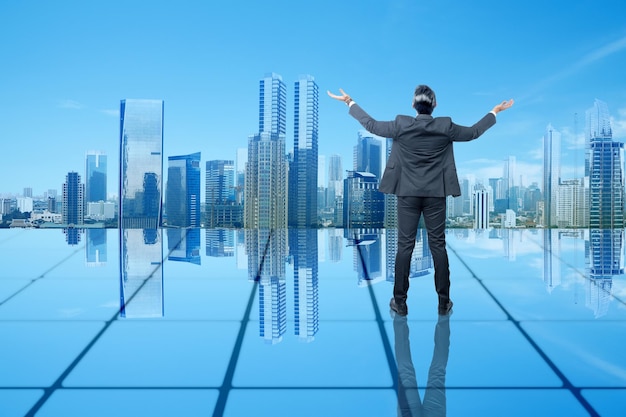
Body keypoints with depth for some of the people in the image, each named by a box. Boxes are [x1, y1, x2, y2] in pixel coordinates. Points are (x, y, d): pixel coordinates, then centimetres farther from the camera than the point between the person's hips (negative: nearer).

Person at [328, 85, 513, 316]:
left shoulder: (401, 125, -8)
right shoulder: (445, 127, -5)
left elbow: (371, 125, 4)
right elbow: (473, 132, 11)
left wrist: (350, 103, 17)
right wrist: (495, 111, 26)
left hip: (408, 194, 0)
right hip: (435, 195, 1)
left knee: (405, 245, 3)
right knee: (438, 245, 6)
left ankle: (400, 302, 7)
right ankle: (443, 302, 11)